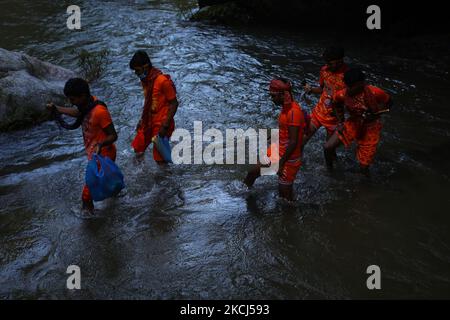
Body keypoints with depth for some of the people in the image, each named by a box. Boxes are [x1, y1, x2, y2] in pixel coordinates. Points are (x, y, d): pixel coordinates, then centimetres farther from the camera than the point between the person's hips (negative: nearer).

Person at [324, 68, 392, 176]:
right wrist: (341, 121, 1)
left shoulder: (374, 93, -30)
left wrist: (375, 114, -25)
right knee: (327, 147, -6)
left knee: (364, 166, 3)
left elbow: (389, 103, -10)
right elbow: (337, 104, 4)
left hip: (370, 129, -3)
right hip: (353, 124, 3)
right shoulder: (342, 94, -21)